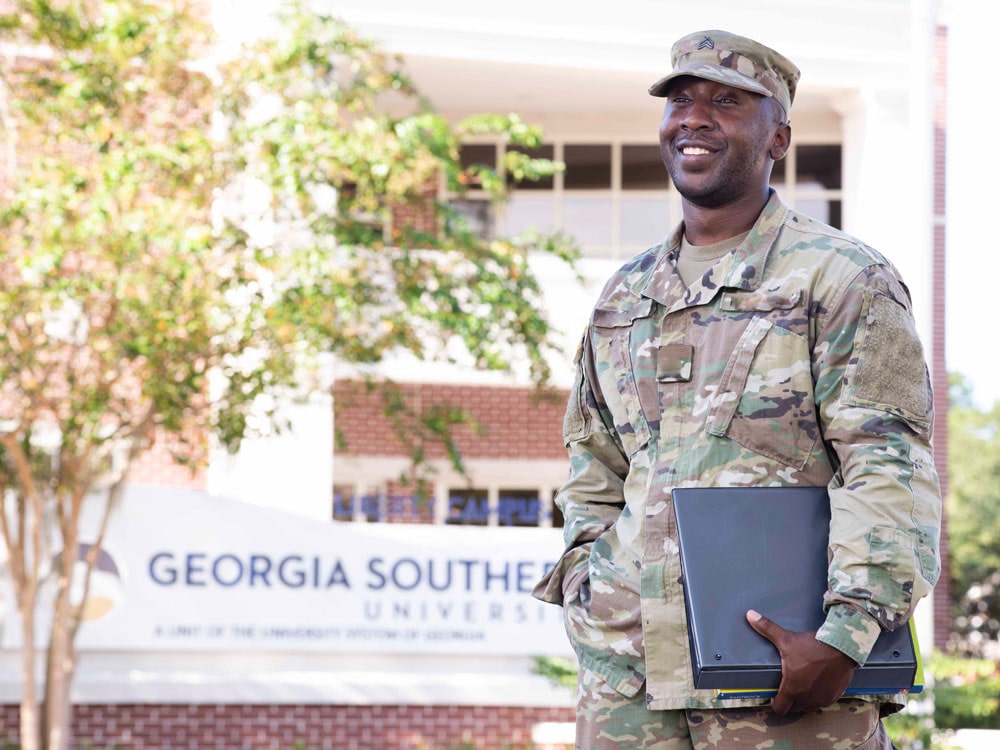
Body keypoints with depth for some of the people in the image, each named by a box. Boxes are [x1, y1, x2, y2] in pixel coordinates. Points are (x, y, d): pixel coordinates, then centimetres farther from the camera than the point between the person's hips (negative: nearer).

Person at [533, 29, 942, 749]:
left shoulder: (842, 277, 1)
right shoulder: (626, 296, 19)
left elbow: (891, 470, -8)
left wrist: (843, 636, -19)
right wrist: (585, 584, 9)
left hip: (785, 657, -5)